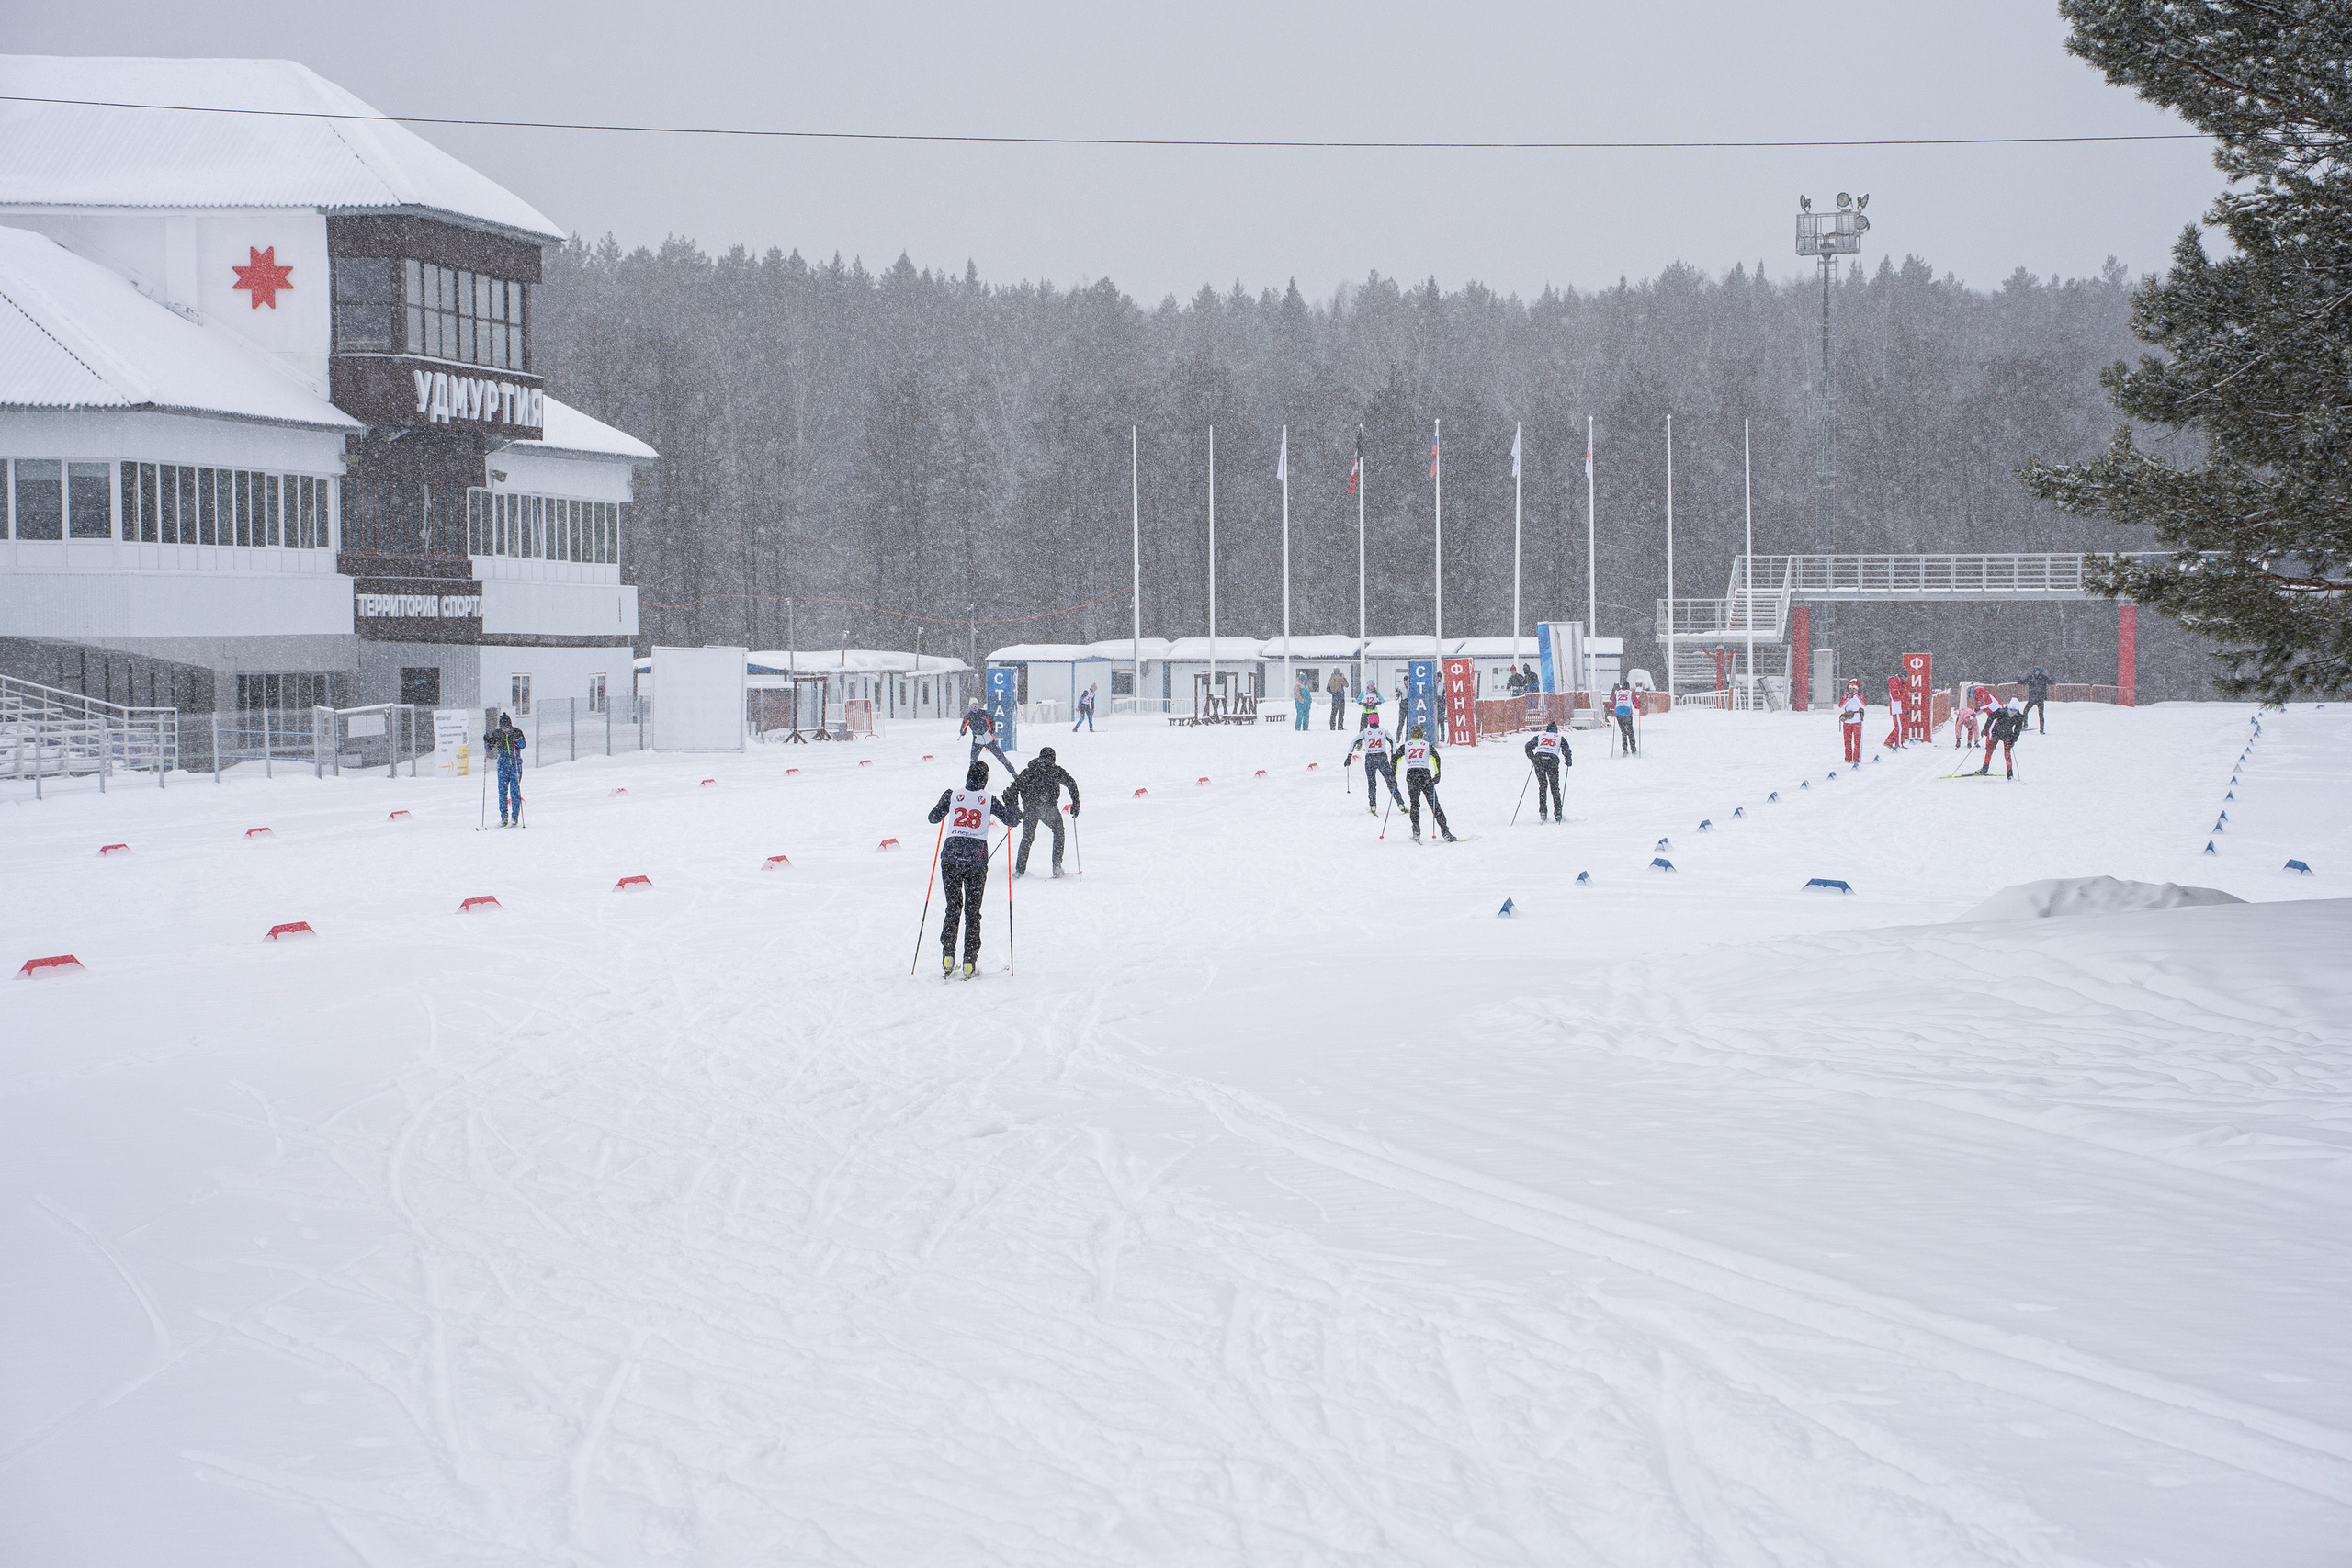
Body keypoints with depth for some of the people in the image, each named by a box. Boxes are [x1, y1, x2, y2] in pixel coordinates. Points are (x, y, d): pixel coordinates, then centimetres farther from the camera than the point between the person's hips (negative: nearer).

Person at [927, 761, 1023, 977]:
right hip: (976, 859, -1)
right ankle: (969, 963, 3)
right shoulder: (989, 801, -3)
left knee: (953, 908, 13)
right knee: (972, 911, 7)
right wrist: (1010, 800, 21)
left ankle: (948, 955, 2)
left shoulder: (952, 796, 1)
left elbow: (933, 818, 13)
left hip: (951, 856, 1)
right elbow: (1013, 821, 5)